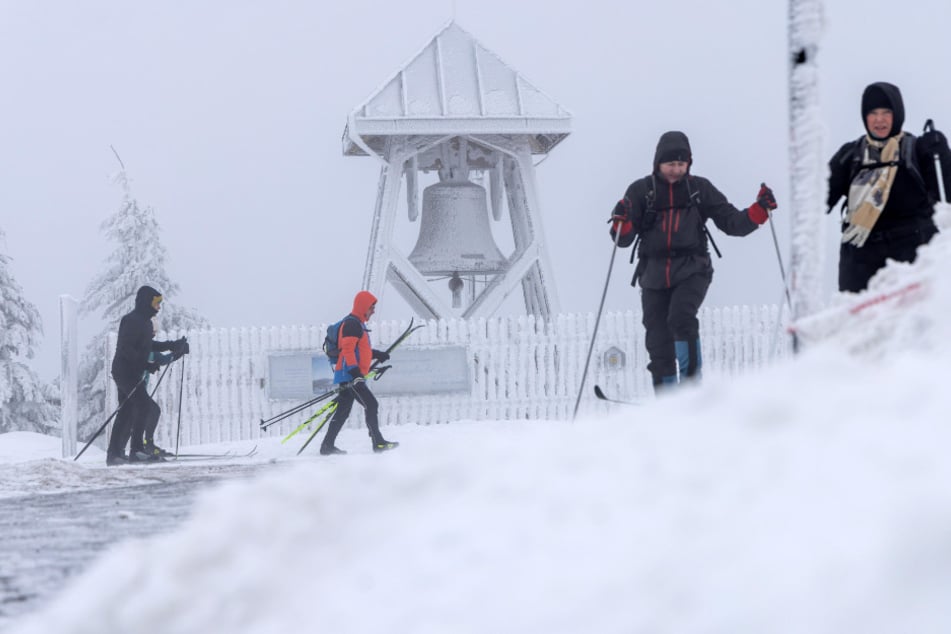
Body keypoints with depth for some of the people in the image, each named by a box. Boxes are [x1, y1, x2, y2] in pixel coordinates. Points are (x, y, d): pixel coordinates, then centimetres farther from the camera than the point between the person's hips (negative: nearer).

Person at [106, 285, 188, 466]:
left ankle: (114, 454, 12)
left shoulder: (144, 322, 16)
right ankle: (136, 449, -14)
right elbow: (125, 348, -23)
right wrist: (146, 364, -29)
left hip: (135, 374, 10)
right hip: (126, 372, -10)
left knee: (127, 413, 10)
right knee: (146, 407, -15)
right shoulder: (132, 321, -16)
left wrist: (173, 345, 18)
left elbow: (148, 345, 26)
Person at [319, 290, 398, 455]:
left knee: (343, 411, 10)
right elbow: (348, 349, -21)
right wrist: (354, 370, -29)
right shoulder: (352, 324, -11)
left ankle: (327, 446, 11)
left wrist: (376, 354, 22)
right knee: (371, 405, -11)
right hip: (349, 375, -11)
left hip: (350, 376, 11)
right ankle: (378, 443, -10)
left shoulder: (358, 324, 22)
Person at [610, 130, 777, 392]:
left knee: (681, 317, -29)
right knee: (659, 343, 2)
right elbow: (624, 239, 2)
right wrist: (621, 221, -20)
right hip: (655, 273, 2)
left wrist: (759, 209, -9)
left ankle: (691, 382, -21)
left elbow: (732, 223, 7)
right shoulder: (641, 191, 4)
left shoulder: (700, 189, 5)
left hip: (692, 270, -2)